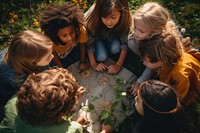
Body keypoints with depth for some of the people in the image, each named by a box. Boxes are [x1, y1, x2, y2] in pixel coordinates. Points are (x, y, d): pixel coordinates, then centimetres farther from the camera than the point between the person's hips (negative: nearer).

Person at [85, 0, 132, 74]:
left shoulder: (125, 18, -35)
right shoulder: (92, 18, -37)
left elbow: (125, 43, -20)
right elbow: (89, 44, -22)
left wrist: (119, 64, -23)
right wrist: (93, 64, -20)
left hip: (113, 37, 1)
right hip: (97, 38, -1)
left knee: (115, 49, -26)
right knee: (101, 57, -20)